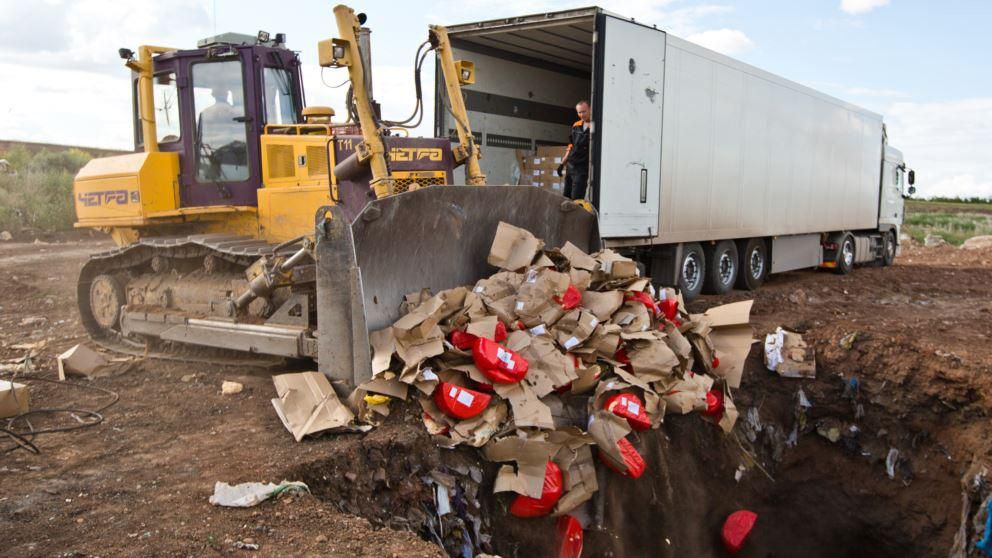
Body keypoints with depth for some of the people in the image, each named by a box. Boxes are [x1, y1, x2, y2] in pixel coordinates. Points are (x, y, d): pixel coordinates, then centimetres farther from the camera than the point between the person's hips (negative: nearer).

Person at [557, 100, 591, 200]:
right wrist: (562, 163, 19)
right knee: (566, 197, 12)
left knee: (576, 200, -12)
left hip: (582, 169, -8)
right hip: (570, 166, 8)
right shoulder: (576, 126, 12)